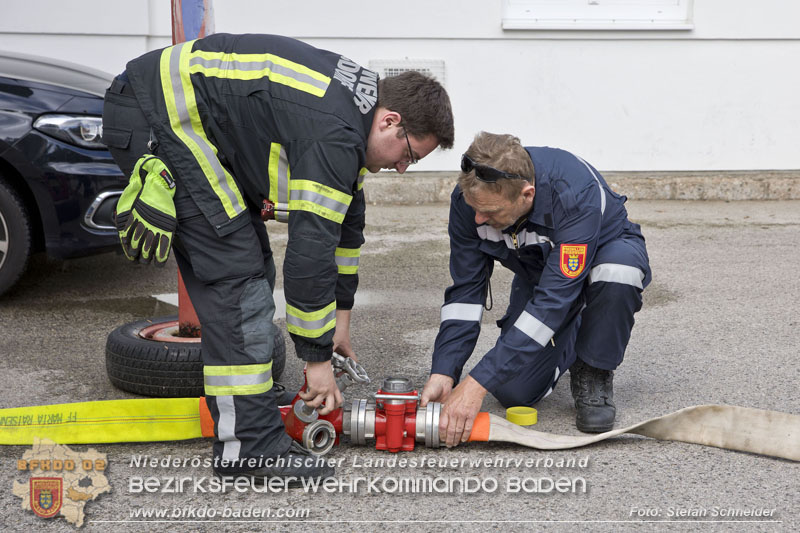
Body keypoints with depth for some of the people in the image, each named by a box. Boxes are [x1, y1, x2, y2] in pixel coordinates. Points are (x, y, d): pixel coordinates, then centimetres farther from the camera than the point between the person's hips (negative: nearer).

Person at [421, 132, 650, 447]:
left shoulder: (575, 193, -41)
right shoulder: (469, 198, -26)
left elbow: (554, 298, -44)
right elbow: (466, 290, -18)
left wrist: (477, 384, -47)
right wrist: (442, 375, -29)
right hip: (537, 271, 4)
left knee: (617, 271, -42)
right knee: (514, 392, -13)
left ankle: (593, 374, -13)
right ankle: (571, 338, 19)